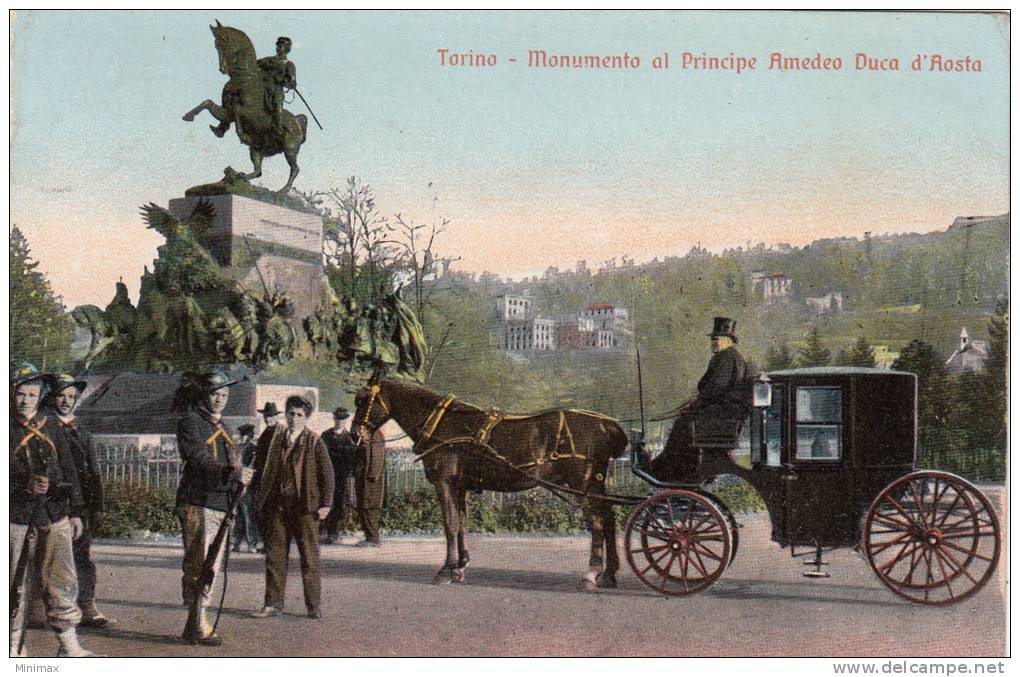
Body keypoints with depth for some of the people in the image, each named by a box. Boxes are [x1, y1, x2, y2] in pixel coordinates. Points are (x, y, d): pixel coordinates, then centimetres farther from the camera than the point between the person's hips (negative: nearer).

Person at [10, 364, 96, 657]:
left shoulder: (49, 426, 13)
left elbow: (68, 468, 17)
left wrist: (76, 511, 14)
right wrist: (26, 484, -21)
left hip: (54, 515, 3)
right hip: (17, 517, -3)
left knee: (63, 580, -1)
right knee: (17, 583, 5)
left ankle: (70, 647, 3)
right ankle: (14, 646, 16)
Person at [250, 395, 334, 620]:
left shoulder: (314, 442, -1)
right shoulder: (271, 436, 6)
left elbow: (327, 473, 0)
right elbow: (259, 465, 14)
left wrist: (325, 504, -5)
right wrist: (259, 496, 10)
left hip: (305, 506, -3)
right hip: (276, 505, 3)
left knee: (309, 556, 2)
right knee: (275, 556, 7)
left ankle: (314, 605, 10)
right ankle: (273, 603, 15)